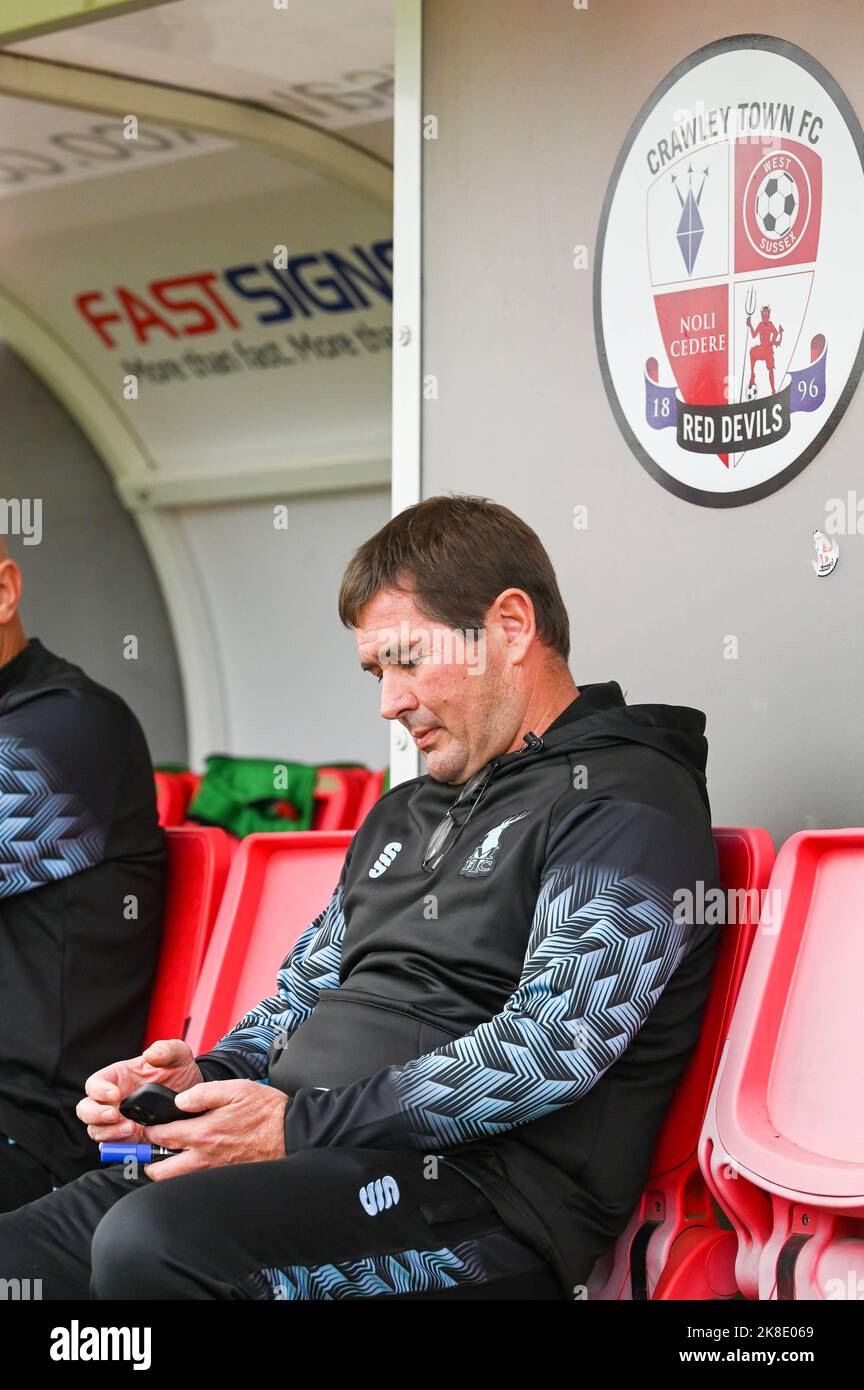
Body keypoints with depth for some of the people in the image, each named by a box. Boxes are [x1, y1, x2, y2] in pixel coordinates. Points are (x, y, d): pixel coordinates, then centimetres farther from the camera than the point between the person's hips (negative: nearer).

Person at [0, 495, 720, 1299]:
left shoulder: (626, 803, -4)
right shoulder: (403, 816, 26)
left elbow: (555, 1045, -16)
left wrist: (301, 1122, -17)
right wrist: (208, 1080, 6)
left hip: (482, 1193, -8)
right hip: (303, 1150, 8)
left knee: (151, 1242, -33)